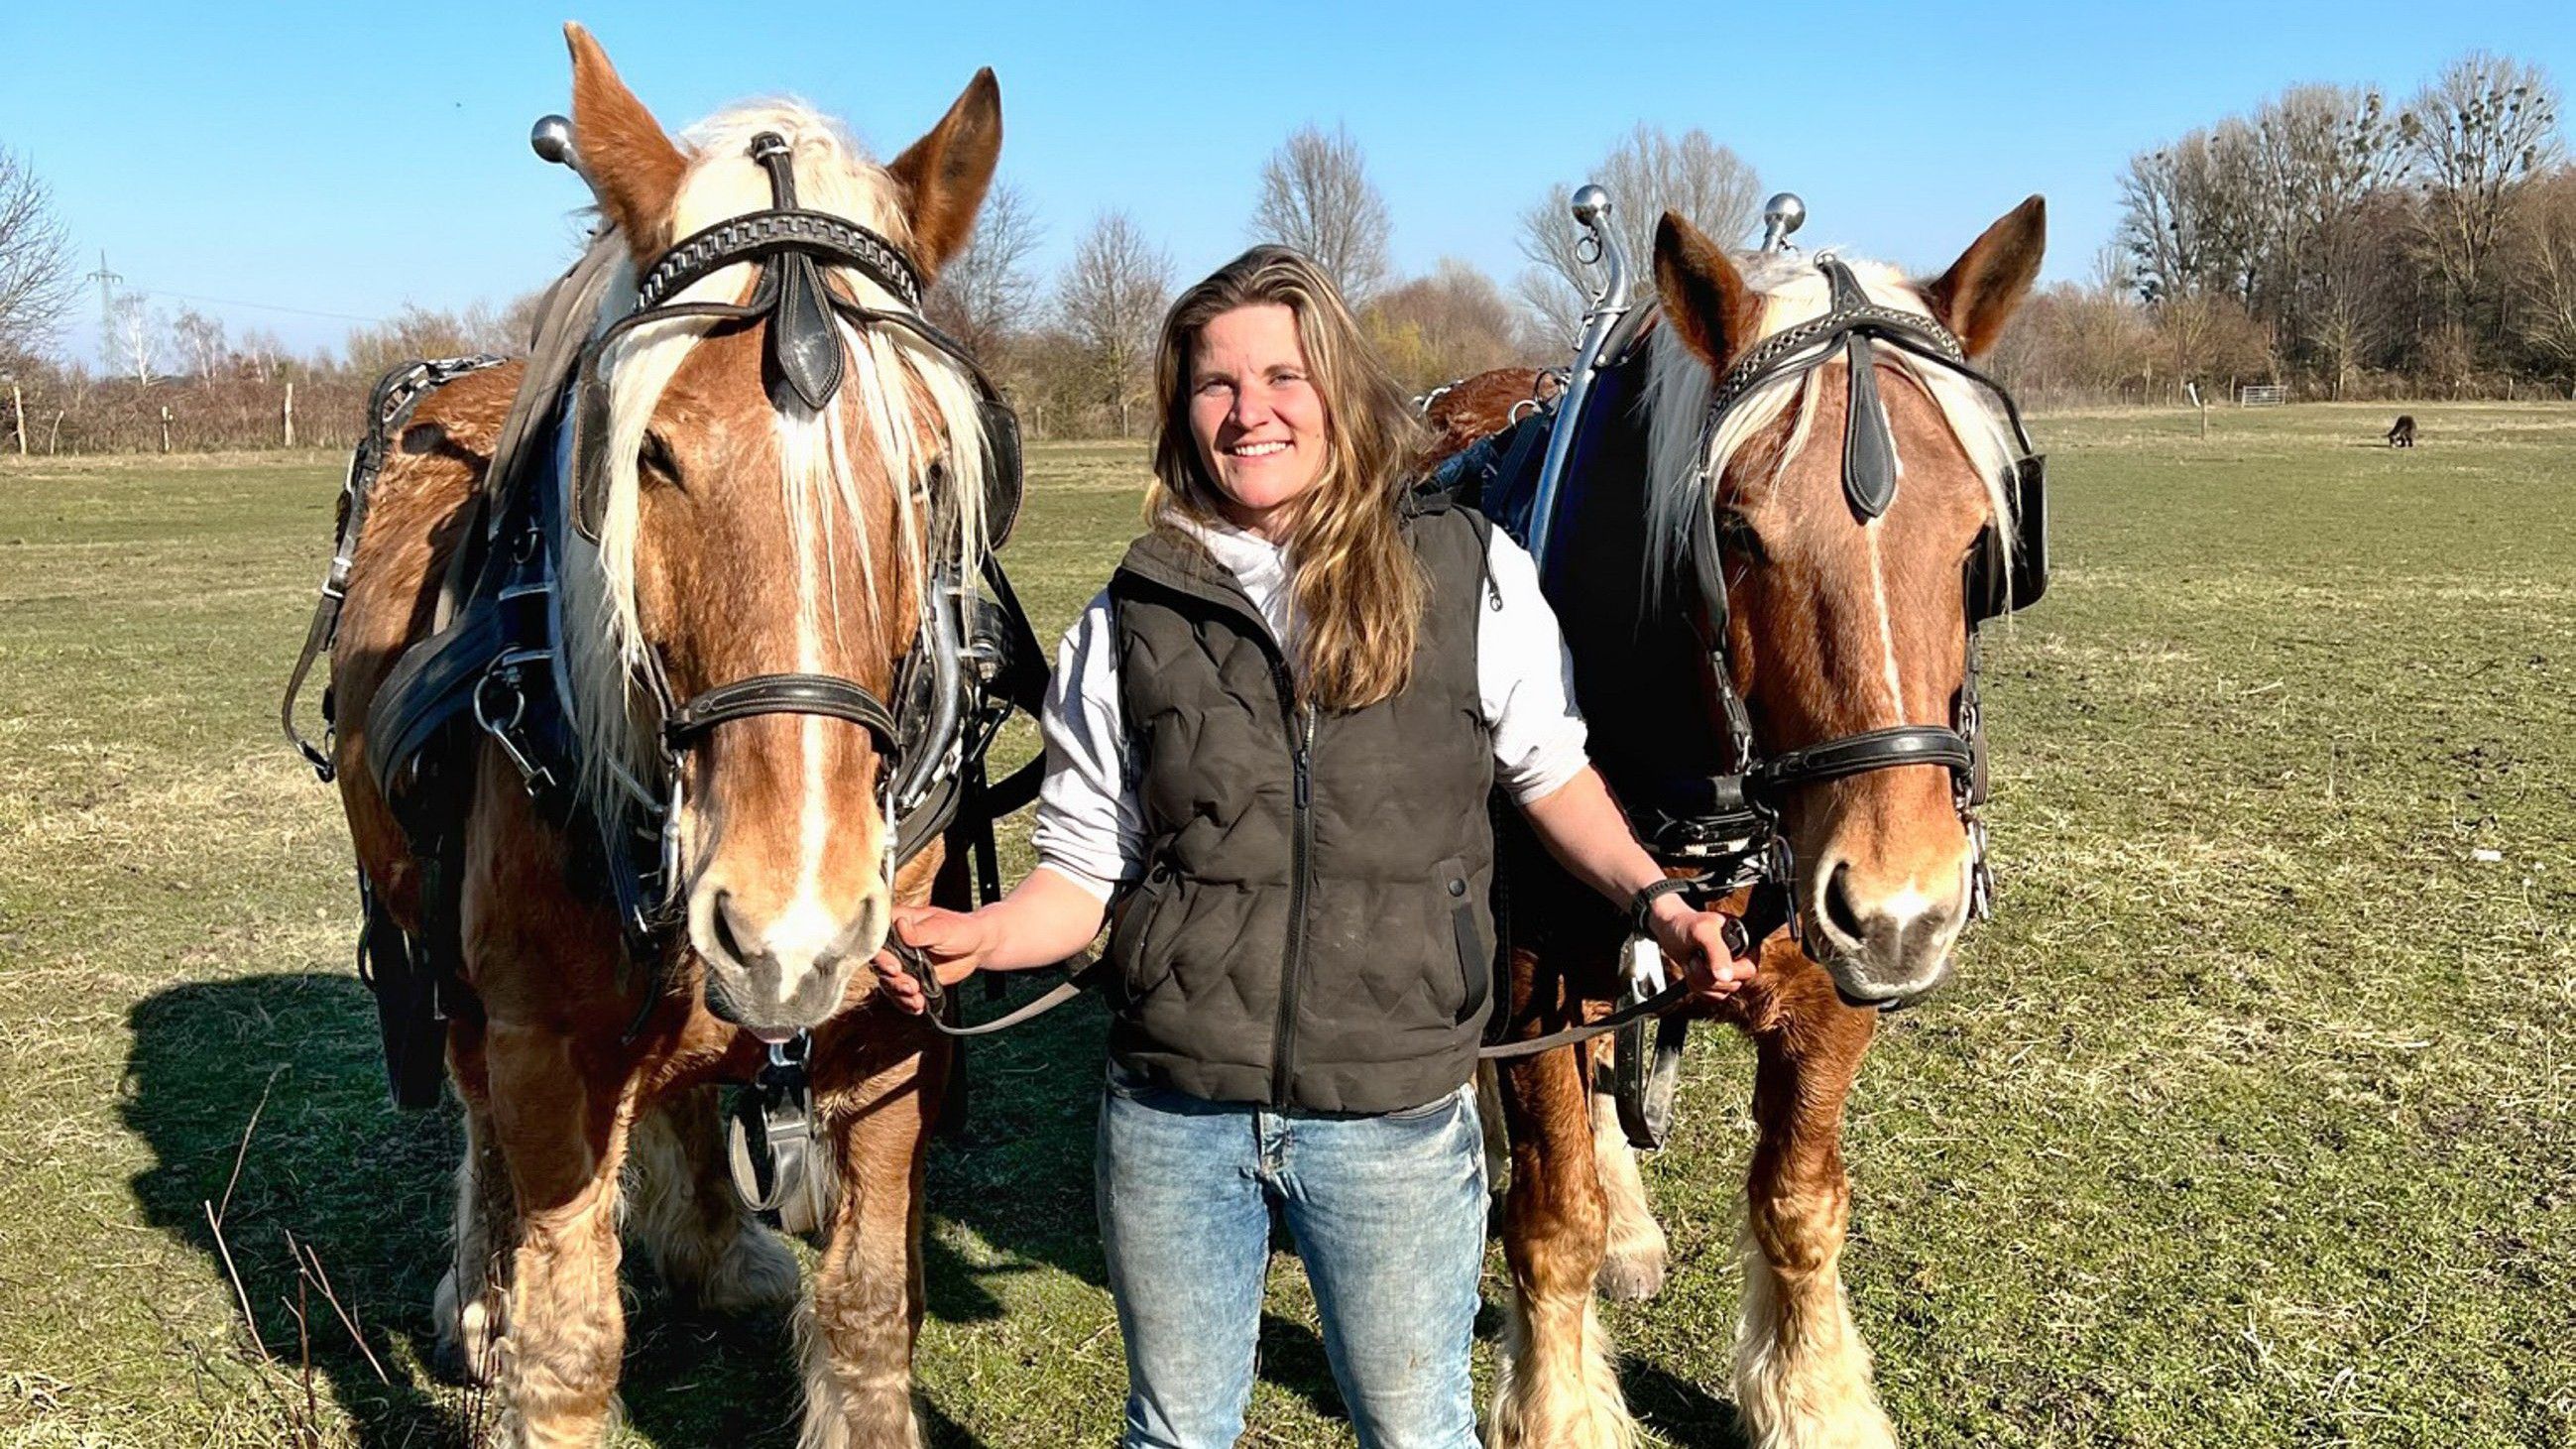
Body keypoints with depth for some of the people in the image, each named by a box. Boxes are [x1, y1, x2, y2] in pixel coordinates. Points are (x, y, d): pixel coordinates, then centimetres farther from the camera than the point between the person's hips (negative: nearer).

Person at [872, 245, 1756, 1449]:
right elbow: (1087, 867, 2)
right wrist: (974, 936, -16)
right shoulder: (1131, 622, -2)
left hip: (1396, 1120, -1)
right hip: (1171, 1120, 1)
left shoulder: (1474, 579, -5)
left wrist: (1652, 896, -4)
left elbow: (1550, 772, 10)